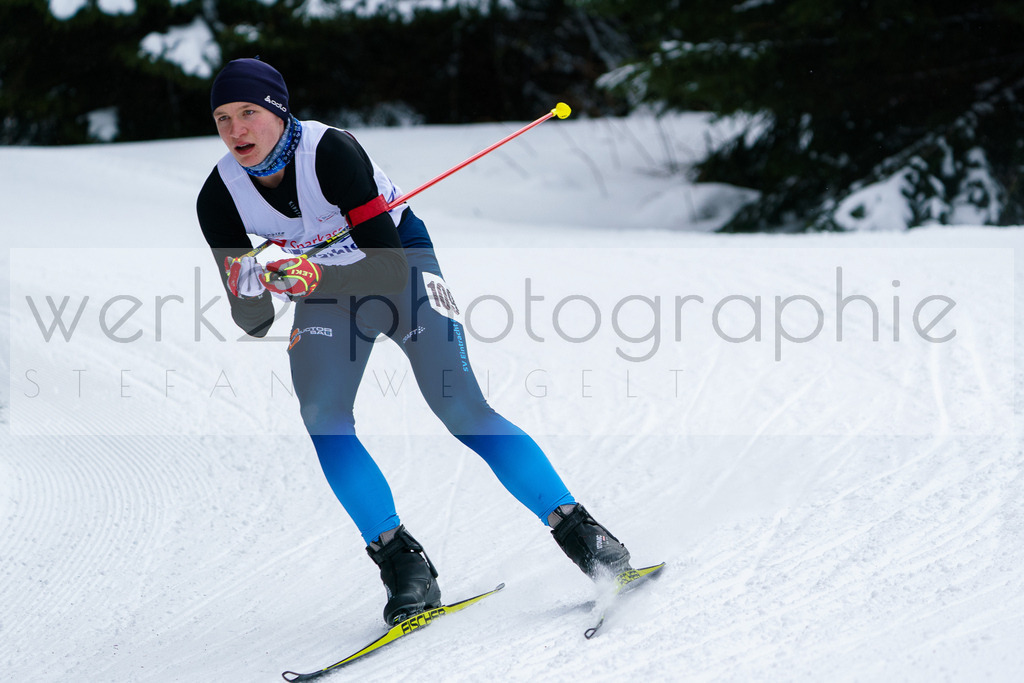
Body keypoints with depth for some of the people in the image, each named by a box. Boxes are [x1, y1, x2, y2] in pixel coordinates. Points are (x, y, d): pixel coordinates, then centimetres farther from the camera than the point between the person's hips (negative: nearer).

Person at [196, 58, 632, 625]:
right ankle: (401, 562, -12)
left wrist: (317, 279, -49)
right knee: (322, 419, -18)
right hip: (324, 288, 4)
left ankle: (578, 532, -6)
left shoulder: (331, 151, -31)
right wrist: (248, 291, -38)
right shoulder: (219, 199, -19)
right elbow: (253, 322, -16)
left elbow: (391, 270, -34)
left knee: (463, 410, -14)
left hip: (402, 263, -4)